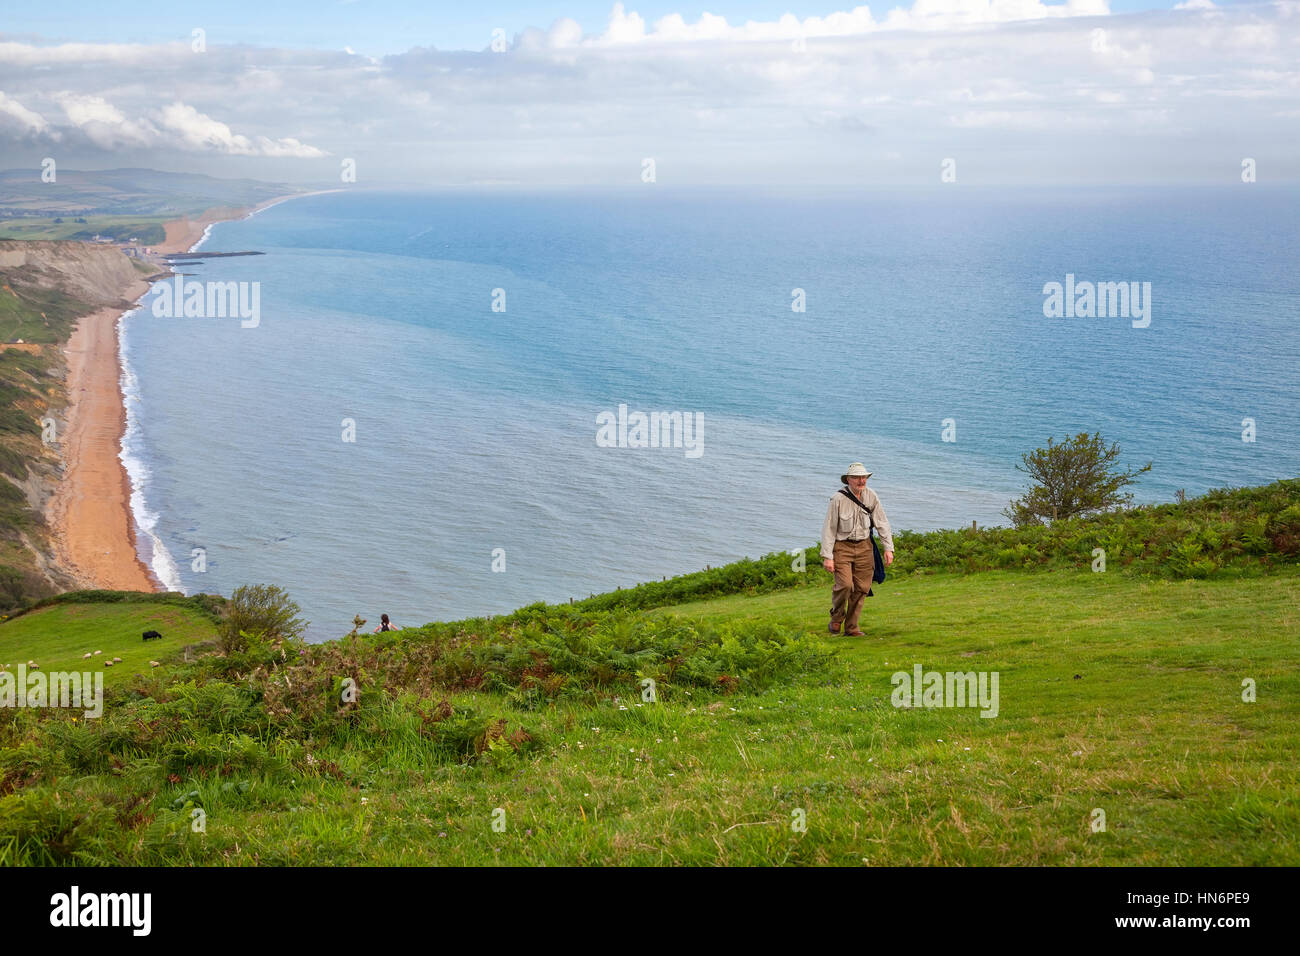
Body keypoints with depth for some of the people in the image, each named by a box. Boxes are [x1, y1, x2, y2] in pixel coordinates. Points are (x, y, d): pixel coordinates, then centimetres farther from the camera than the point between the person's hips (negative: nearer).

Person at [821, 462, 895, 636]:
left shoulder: (871, 496, -2)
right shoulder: (838, 499, -15)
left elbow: (882, 523, 5)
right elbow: (828, 529, -11)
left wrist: (888, 548, -3)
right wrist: (827, 557, -15)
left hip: (863, 546, 4)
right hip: (842, 546, -4)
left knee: (861, 588, 1)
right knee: (845, 584, -19)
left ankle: (851, 628, 13)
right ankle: (836, 617, 8)